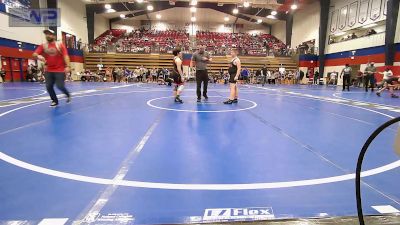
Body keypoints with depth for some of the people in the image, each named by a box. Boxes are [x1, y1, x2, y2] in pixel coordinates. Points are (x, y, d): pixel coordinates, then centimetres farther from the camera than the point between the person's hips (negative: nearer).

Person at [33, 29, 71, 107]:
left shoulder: (60, 45, -2)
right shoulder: (43, 46, 6)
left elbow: (65, 56, -10)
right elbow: (34, 54, -1)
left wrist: (67, 66, -23)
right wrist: (38, 56, -26)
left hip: (60, 70, -4)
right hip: (49, 71, 4)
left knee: (60, 86, -8)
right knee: (48, 86, 1)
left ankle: (68, 94, 23)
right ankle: (55, 101, 18)